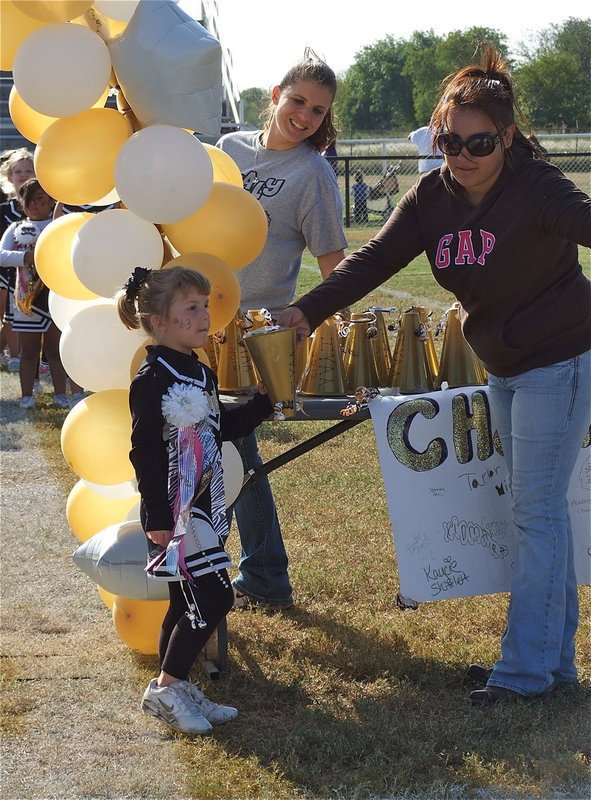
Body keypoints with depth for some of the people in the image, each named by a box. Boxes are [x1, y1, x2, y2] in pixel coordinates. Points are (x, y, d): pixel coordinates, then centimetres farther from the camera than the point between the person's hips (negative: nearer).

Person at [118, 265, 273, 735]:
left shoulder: (201, 374, 12)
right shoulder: (153, 379, -16)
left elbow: (223, 429, 23)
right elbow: (145, 452, -18)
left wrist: (263, 401, 12)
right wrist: (157, 518, -20)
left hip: (203, 510, 9)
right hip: (175, 514, -9)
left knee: (189, 603, 13)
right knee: (213, 599, -10)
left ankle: (177, 690, 23)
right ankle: (165, 690, 1)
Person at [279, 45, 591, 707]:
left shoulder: (536, 187, -20)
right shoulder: (432, 197, -3)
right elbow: (375, 259, -6)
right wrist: (308, 311, -16)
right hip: (503, 369, 7)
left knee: (537, 511, -6)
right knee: (536, 511, 12)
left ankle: (525, 669, 0)